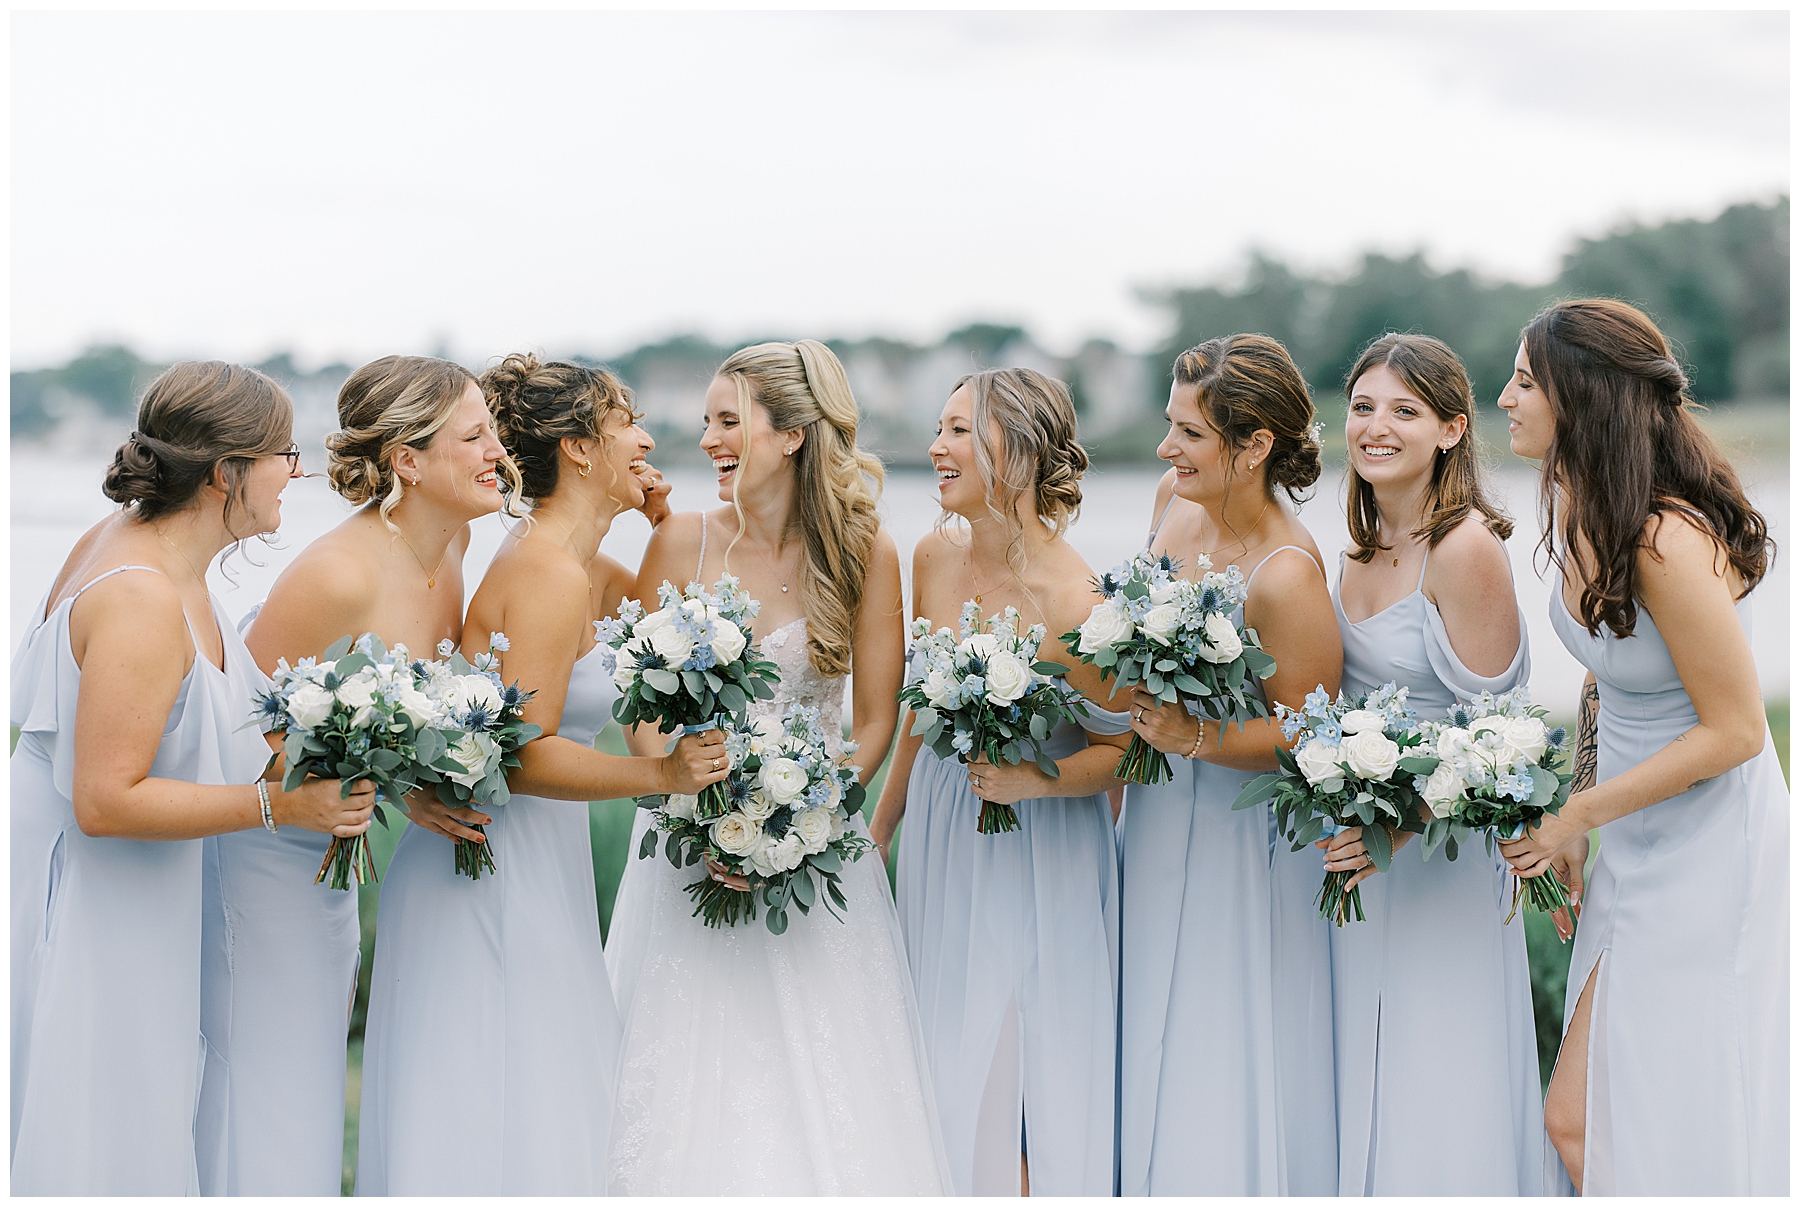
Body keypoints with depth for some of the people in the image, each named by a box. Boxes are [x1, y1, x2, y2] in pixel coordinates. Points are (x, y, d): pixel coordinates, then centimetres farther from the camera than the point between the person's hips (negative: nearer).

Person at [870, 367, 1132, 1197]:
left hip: (1032, 859, -6)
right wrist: (882, 824, 19)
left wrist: (1033, 780, -27)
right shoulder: (934, 557, -3)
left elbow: (1122, 748, -11)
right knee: (944, 1073, 14)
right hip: (939, 839, 6)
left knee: (1001, 1090, 2)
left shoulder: (1069, 601, -23)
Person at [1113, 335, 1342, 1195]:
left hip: (1237, 834, -7)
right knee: (1143, 1051, 17)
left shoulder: (1287, 577, -26)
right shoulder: (1175, 500, -3)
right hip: (1158, 809, 7)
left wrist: (1194, 737, -31)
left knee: (1220, 1076, 3)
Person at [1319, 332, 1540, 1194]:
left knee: (1435, 1092, 1)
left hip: (1442, 842, -8)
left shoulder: (1465, 548, -18)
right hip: (1358, 838, 8)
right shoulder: (1363, 545, 6)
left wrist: (1402, 824, -25)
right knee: (1362, 1081, 14)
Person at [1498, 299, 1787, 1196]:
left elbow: (1732, 731, -21)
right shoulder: (1579, 505, 2)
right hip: (1638, 847, 9)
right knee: (1582, 1119, 14)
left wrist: (1580, 814, -15)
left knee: (1580, 1122, -3)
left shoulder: (1666, 541, -26)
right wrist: (1574, 821, 11)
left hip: (1708, 847, -9)